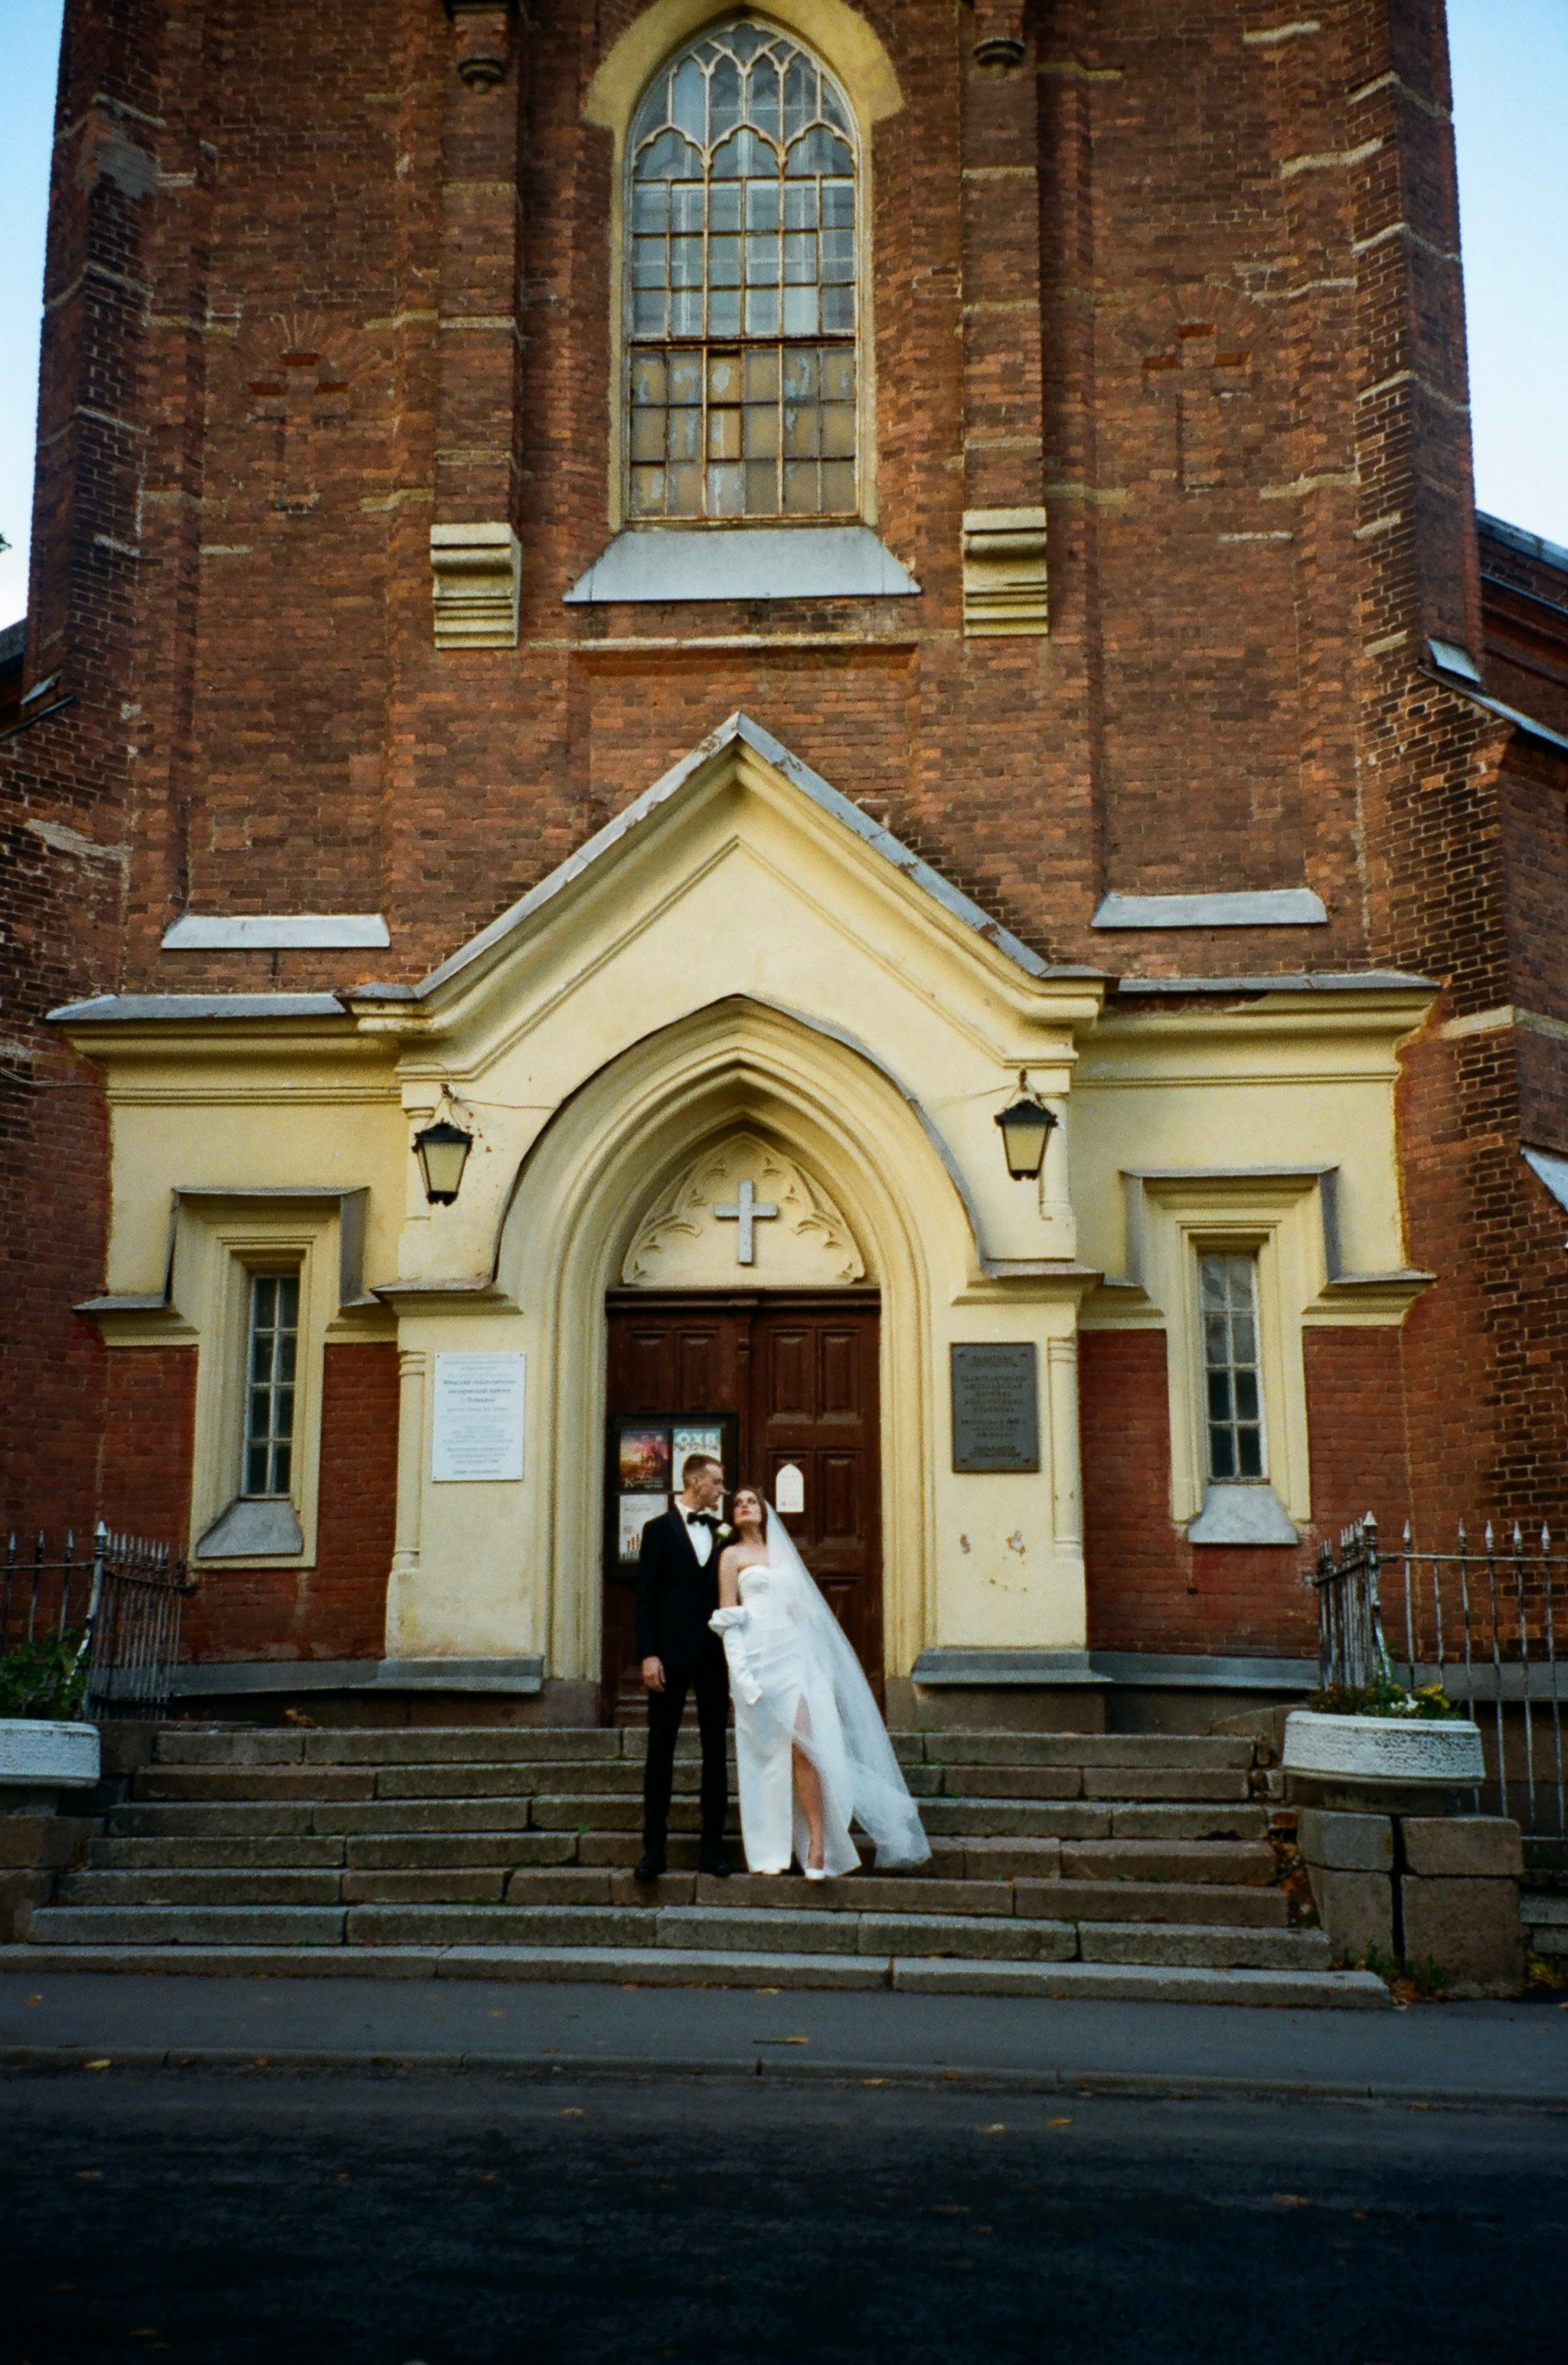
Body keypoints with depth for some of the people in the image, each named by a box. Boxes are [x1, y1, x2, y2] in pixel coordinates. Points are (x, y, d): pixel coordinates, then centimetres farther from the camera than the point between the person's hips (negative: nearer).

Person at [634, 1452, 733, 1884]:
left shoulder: (722, 1534, 11)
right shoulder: (659, 1529, 1)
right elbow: (645, 1596, -2)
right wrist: (648, 1654, -11)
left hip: (714, 1655, 4)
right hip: (672, 1654, -4)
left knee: (716, 1751, 6)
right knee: (661, 1750, 1)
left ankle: (713, 1848, 12)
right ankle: (654, 1848, 6)